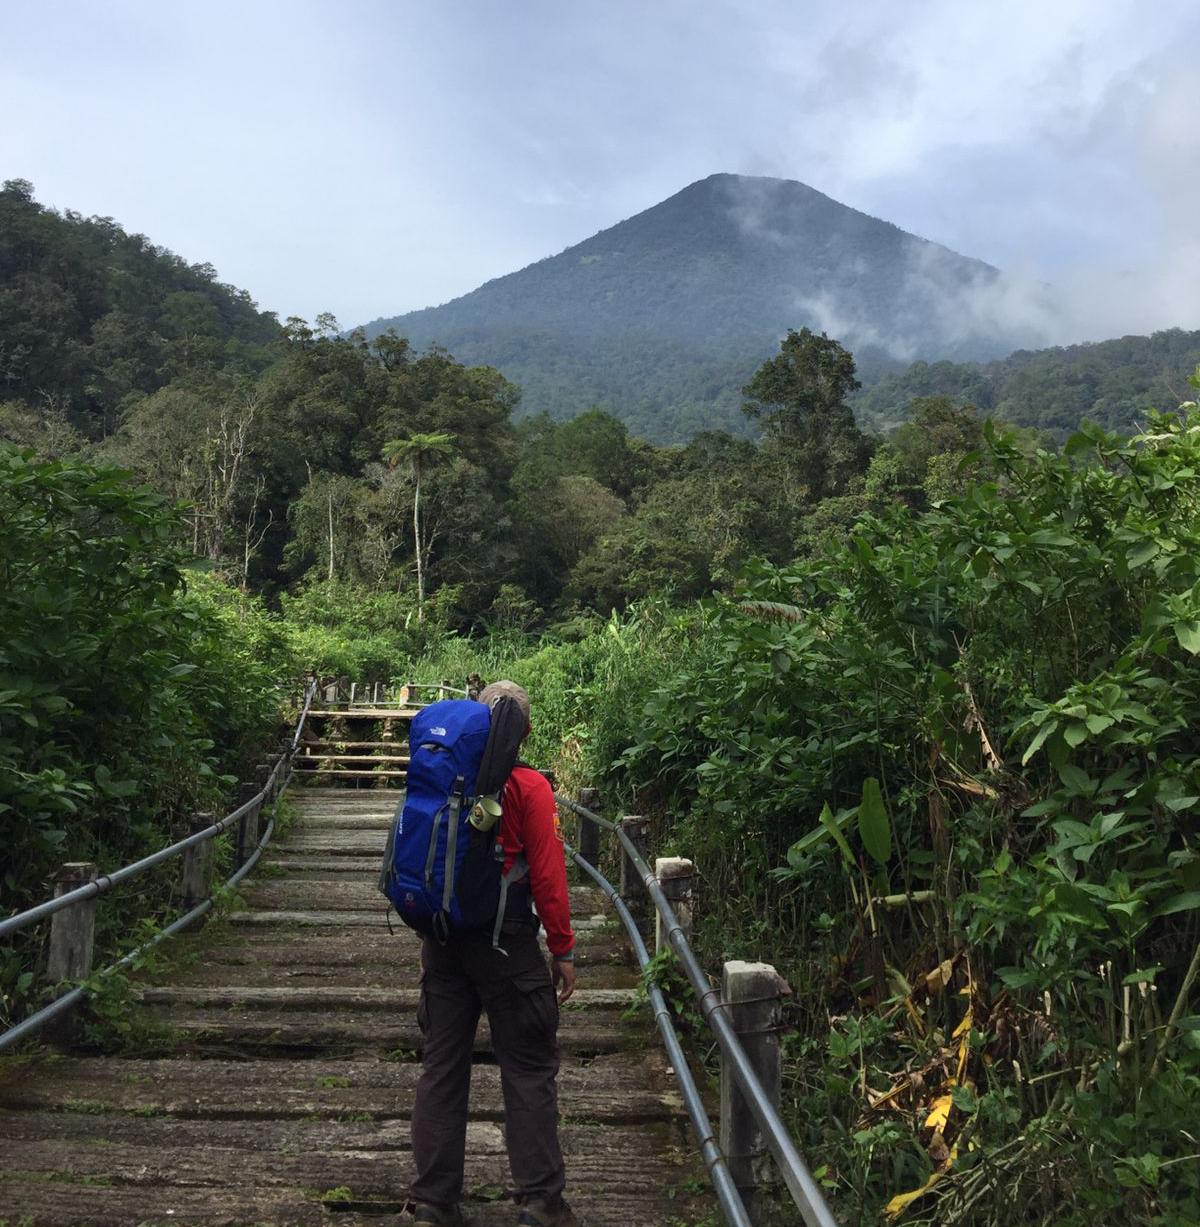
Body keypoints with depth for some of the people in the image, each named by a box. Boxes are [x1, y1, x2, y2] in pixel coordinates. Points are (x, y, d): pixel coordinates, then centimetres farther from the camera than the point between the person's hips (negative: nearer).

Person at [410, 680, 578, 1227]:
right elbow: (547, 874, -12)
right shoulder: (528, 786, -11)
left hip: (442, 935, 5)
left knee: (442, 1065, 12)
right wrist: (563, 950, -4)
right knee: (529, 1068, 5)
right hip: (506, 937, -5)